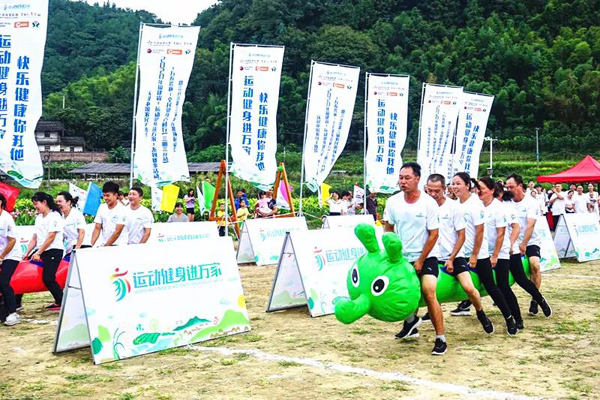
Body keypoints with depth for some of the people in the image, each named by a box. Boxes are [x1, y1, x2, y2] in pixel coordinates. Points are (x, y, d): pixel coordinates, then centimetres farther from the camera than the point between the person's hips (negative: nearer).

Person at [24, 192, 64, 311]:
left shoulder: (54, 216, -10)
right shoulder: (38, 217, 16)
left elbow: (51, 237, -15)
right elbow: (35, 237, 16)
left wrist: (38, 253, -15)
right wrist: (27, 253, 8)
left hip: (54, 251, -8)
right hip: (41, 251, 8)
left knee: (48, 278, -13)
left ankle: (62, 302, -2)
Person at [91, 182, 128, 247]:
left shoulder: (122, 209, -8)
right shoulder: (102, 208, 8)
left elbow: (117, 232, -12)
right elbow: (97, 228, 7)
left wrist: (106, 246, -14)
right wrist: (91, 244, -6)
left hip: (119, 246, -4)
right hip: (104, 245, 4)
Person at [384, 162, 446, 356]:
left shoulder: (429, 203, -15)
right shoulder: (393, 202, -5)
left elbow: (433, 234, -11)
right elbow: (389, 229, 8)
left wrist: (420, 261, -11)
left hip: (426, 257, -4)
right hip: (402, 257, 4)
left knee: (429, 293, -18)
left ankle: (441, 339, -8)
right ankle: (411, 320, 38)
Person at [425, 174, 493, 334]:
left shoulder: (454, 207, -8)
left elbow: (461, 236, -4)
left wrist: (451, 259, -9)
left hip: (454, 257, -2)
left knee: (469, 288, -13)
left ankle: (481, 313, 14)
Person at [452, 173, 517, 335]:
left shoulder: (475, 204, -16)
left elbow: (480, 231, -18)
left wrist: (474, 255, -18)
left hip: (479, 255, -6)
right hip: (463, 254, 6)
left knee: (490, 287, 1)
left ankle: (509, 318, 13)